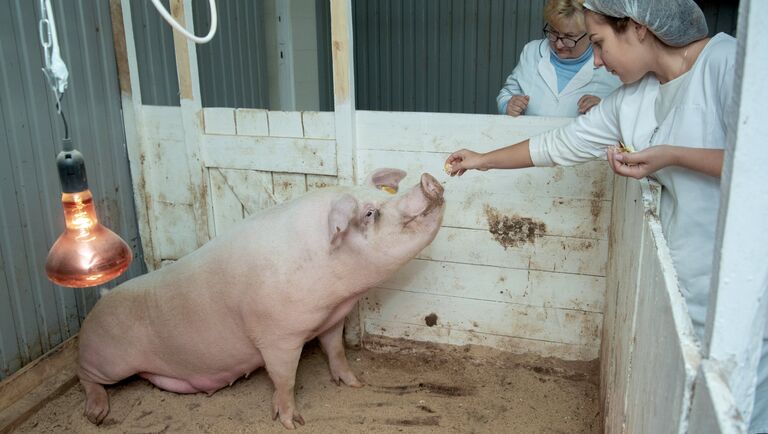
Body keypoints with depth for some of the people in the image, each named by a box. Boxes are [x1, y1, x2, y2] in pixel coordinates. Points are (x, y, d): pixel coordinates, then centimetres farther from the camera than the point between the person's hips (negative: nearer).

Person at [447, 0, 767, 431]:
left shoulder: (729, 62, -14)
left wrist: (673, 156, -21)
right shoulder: (632, 99, 7)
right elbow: (558, 144, 16)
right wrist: (482, 160, 22)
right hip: (684, 282, 6)